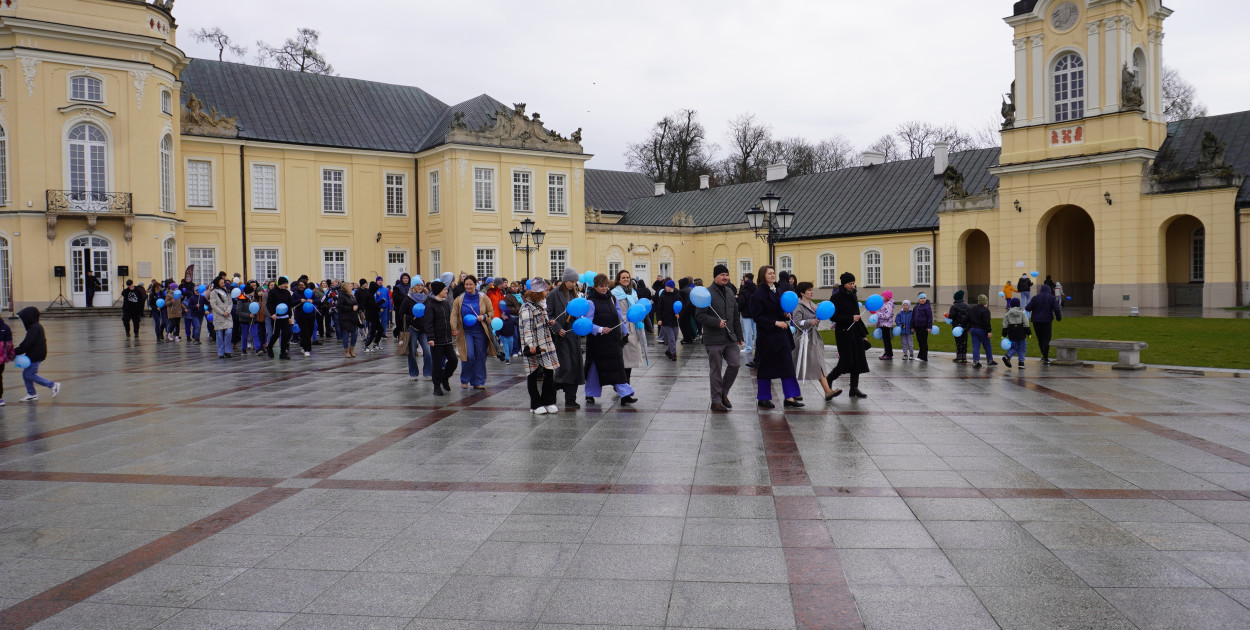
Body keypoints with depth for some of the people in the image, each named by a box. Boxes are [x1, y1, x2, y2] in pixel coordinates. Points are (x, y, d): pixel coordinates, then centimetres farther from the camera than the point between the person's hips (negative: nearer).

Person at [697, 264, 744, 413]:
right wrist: (717, 322, -20)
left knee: (735, 364, 1)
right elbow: (699, 315, -13)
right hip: (714, 339, -6)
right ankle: (716, 401, 11)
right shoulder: (707, 293, -9)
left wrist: (739, 336, 17)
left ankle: (724, 393, 21)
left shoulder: (730, 292, 14)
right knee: (715, 370, 1)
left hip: (730, 338, 6)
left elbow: (736, 315, 18)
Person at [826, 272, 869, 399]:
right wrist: (851, 318, -20)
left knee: (858, 361, 3)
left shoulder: (852, 296, 14)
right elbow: (834, 316, -15)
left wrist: (864, 333, 17)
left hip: (855, 332, 7)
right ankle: (828, 380, 12)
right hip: (843, 332, -7)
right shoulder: (836, 297, -9)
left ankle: (854, 389, 9)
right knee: (847, 361, -9)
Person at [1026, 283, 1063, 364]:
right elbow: (1057, 309, -6)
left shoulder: (1035, 297, 4)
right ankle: (1045, 358, -7)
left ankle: (1044, 355, 21)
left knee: (1040, 339, 12)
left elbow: (1028, 308, -2)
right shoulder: (1052, 298, 0)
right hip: (1046, 321, -2)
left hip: (1036, 321, 2)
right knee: (1046, 339, -1)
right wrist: (1059, 318, 8)